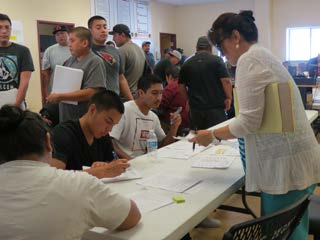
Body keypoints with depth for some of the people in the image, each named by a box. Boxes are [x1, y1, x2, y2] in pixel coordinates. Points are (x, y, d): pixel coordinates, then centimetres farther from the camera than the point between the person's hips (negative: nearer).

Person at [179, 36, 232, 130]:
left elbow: (181, 86, 9)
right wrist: (228, 98, 0)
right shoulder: (216, 60, -4)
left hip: (195, 108, 3)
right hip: (216, 107, -3)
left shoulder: (186, 64, 6)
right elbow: (226, 81, -11)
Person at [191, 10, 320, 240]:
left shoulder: (249, 59, -12)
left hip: (285, 163, -10)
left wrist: (212, 135, -3)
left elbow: (248, 121, -16)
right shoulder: (264, 55, 17)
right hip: (294, 158, 10)